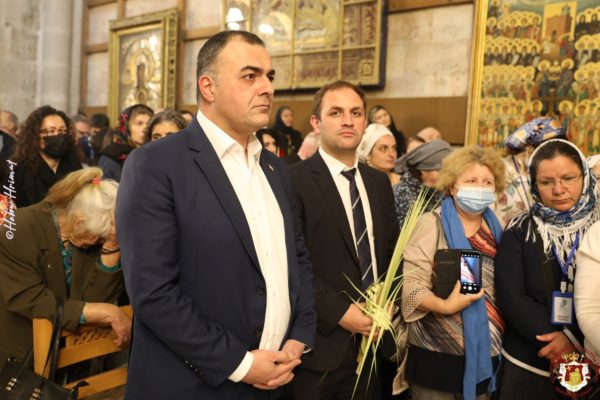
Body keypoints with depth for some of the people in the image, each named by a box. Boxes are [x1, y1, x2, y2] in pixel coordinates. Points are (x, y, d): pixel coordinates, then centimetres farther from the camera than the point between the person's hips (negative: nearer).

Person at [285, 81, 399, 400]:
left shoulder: (379, 182, 10)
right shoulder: (294, 180, -12)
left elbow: (391, 250, 14)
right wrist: (340, 312, -19)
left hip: (369, 341, 6)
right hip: (318, 342, -6)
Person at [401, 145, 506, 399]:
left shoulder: (495, 228, 7)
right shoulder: (432, 223, -8)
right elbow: (411, 283, -14)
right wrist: (445, 306, -28)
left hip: (486, 354, 5)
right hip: (437, 354, -5)